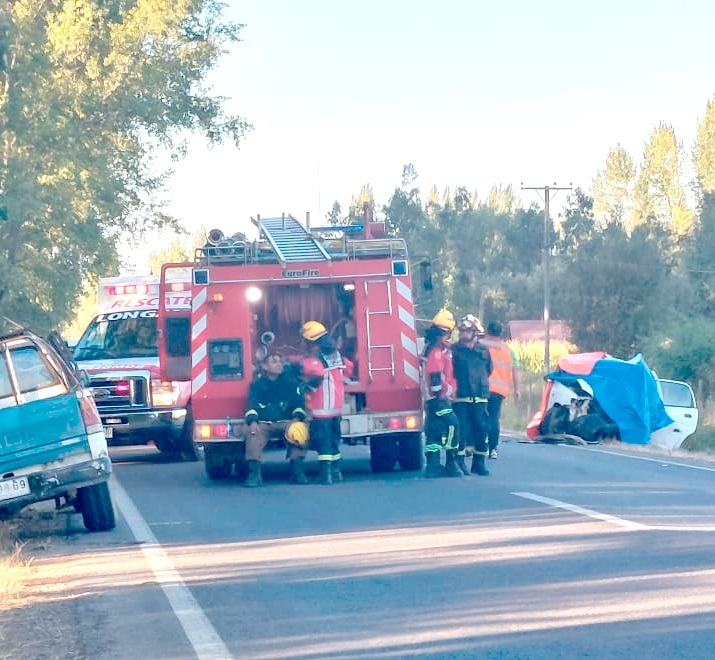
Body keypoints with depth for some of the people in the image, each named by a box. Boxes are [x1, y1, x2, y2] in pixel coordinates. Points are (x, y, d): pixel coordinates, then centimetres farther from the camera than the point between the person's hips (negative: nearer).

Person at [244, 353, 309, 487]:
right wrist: (253, 421, -23)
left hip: (286, 422, 1)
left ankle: (297, 471, -25)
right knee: (252, 432, -32)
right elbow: (252, 404, -4)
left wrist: (297, 418, -17)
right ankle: (254, 473, -31)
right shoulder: (257, 384, 7)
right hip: (263, 424, -1)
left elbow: (298, 402, 3)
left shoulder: (290, 383, 11)